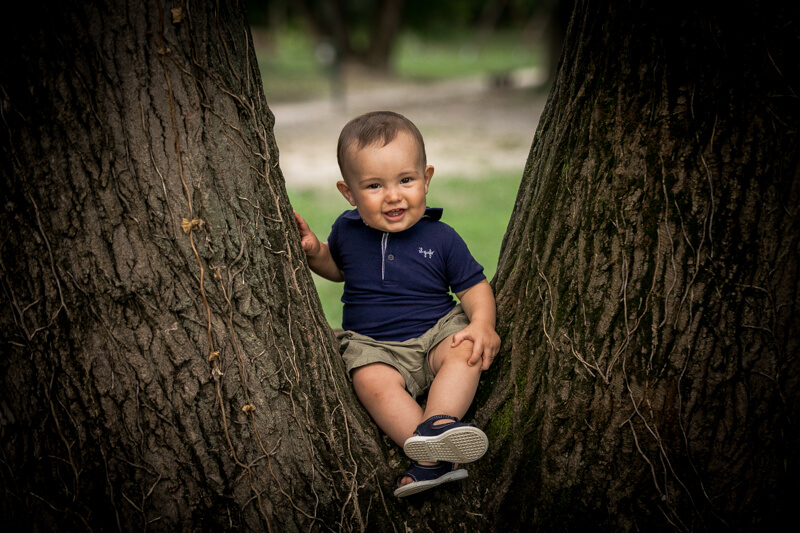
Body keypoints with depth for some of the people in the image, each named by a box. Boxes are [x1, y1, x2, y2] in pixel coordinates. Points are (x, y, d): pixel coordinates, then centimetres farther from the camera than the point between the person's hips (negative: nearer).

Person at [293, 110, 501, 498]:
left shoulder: (441, 238, -4)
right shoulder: (347, 230, 1)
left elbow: (474, 286, 2)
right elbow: (338, 268, 22)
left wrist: (482, 323, -18)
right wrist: (313, 252, 0)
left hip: (436, 331, 0)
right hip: (373, 344, 0)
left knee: (466, 352, -30)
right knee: (371, 380, -31)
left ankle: (439, 423, -47)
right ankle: (431, 456, -40)